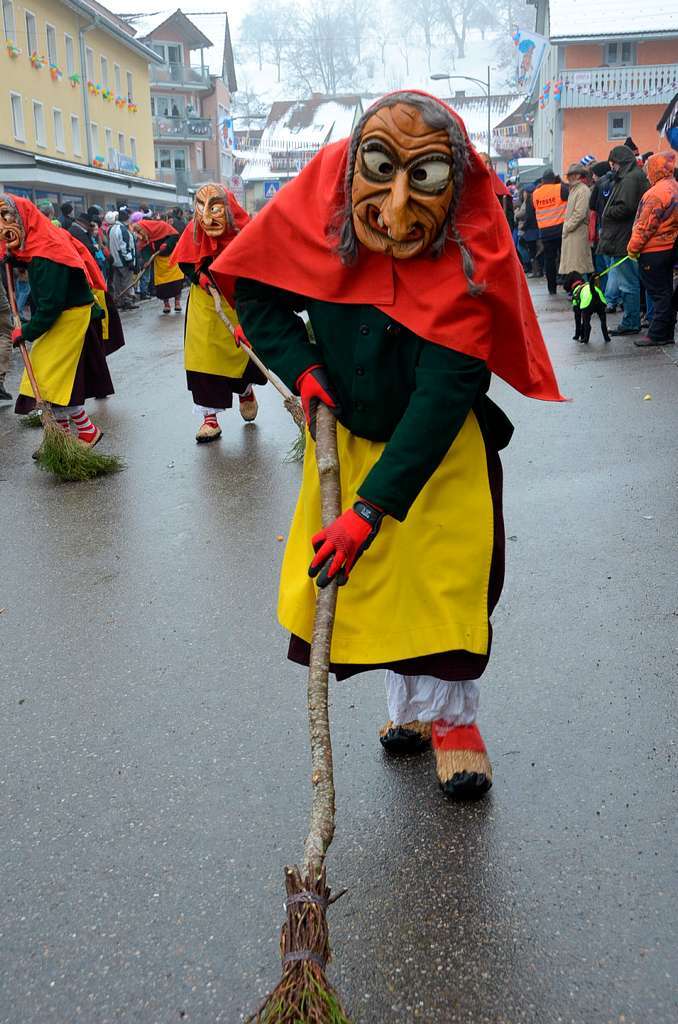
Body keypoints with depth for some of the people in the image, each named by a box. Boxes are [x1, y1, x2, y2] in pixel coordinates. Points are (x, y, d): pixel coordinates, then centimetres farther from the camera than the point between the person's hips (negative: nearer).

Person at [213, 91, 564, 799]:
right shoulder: (317, 210, -19)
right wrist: (302, 370, -20)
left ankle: (453, 716, 20)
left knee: (447, 574, 0)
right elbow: (255, 293, -3)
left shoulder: (472, 260, -29)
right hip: (349, 432, 3)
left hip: (442, 448, -3)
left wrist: (372, 507, -38)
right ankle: (409, 708, 24)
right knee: (373, 573, 6)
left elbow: (443, 395, -33)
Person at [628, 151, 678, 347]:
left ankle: (657, 335, -1)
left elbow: (646, 225, -18)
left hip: (654, 251, -9)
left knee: (658, 293, -5)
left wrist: (633, 248, -9)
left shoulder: (657, 192, -18)